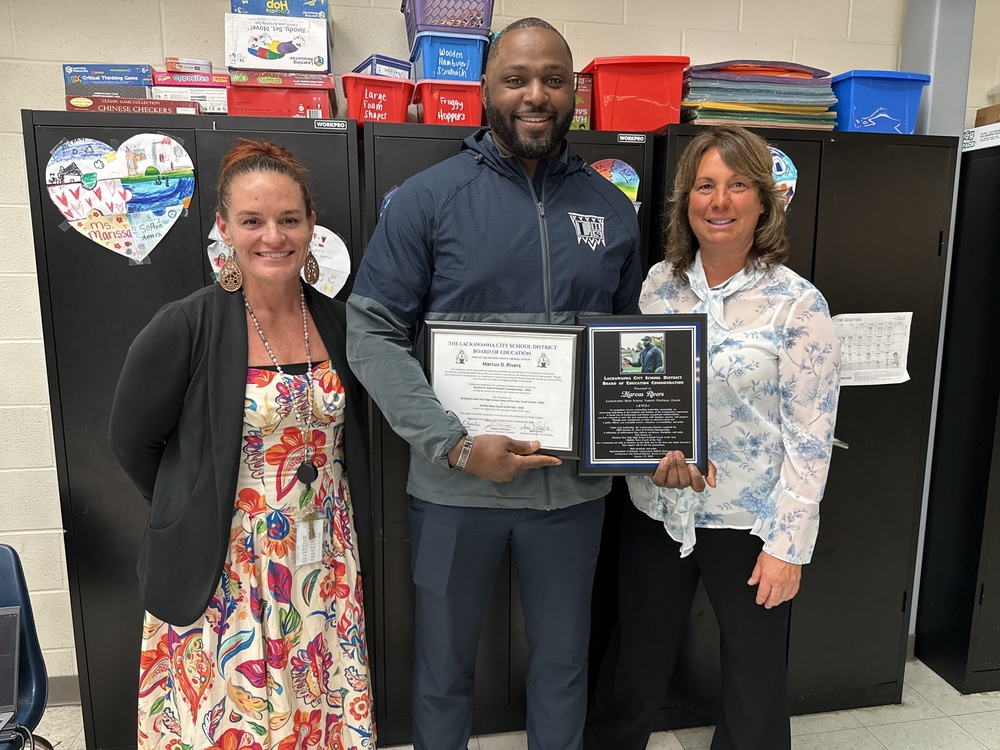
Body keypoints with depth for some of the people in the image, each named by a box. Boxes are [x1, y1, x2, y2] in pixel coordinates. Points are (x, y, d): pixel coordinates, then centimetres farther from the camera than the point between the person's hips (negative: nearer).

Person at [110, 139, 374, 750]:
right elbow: (133, 439, -2)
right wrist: (195, 512, 4)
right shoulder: (187, 328, -13)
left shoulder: (338, 322, 0)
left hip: (325, 562, 4)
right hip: (224, 569, -3)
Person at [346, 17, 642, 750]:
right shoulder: (429, 198, -6)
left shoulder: (612, 209, 4)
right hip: (455, 485, -2)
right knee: (444, 664, 19)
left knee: (564, 660, 22)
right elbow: (372, 335, -9)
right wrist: (457, 446, -18)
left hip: (574, 485, 3)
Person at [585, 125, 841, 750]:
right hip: (656, 512, 4)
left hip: (749, 524, -3)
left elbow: (810, 438, -10)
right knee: (636, 664, 20)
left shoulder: (797, 304, -11)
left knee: (755, 676, 16)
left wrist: (787, 544, -11)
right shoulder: (658, 283, 0)